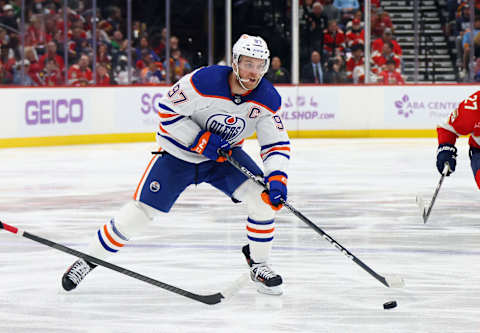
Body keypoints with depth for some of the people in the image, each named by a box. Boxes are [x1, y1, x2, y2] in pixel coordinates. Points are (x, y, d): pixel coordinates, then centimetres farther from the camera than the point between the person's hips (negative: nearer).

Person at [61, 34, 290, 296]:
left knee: (262, 195, -17)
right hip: (179, 153, -3)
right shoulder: (204, 81, -29)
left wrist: (277, 178, -27)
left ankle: (258, 264, 4)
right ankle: (88, 259, 10)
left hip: (224, 155, 3)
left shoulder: (268, 99, -16)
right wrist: (199, 139, -26)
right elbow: (168, 110, -19)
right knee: (141, 211, -8)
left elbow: (277, 144, -10)